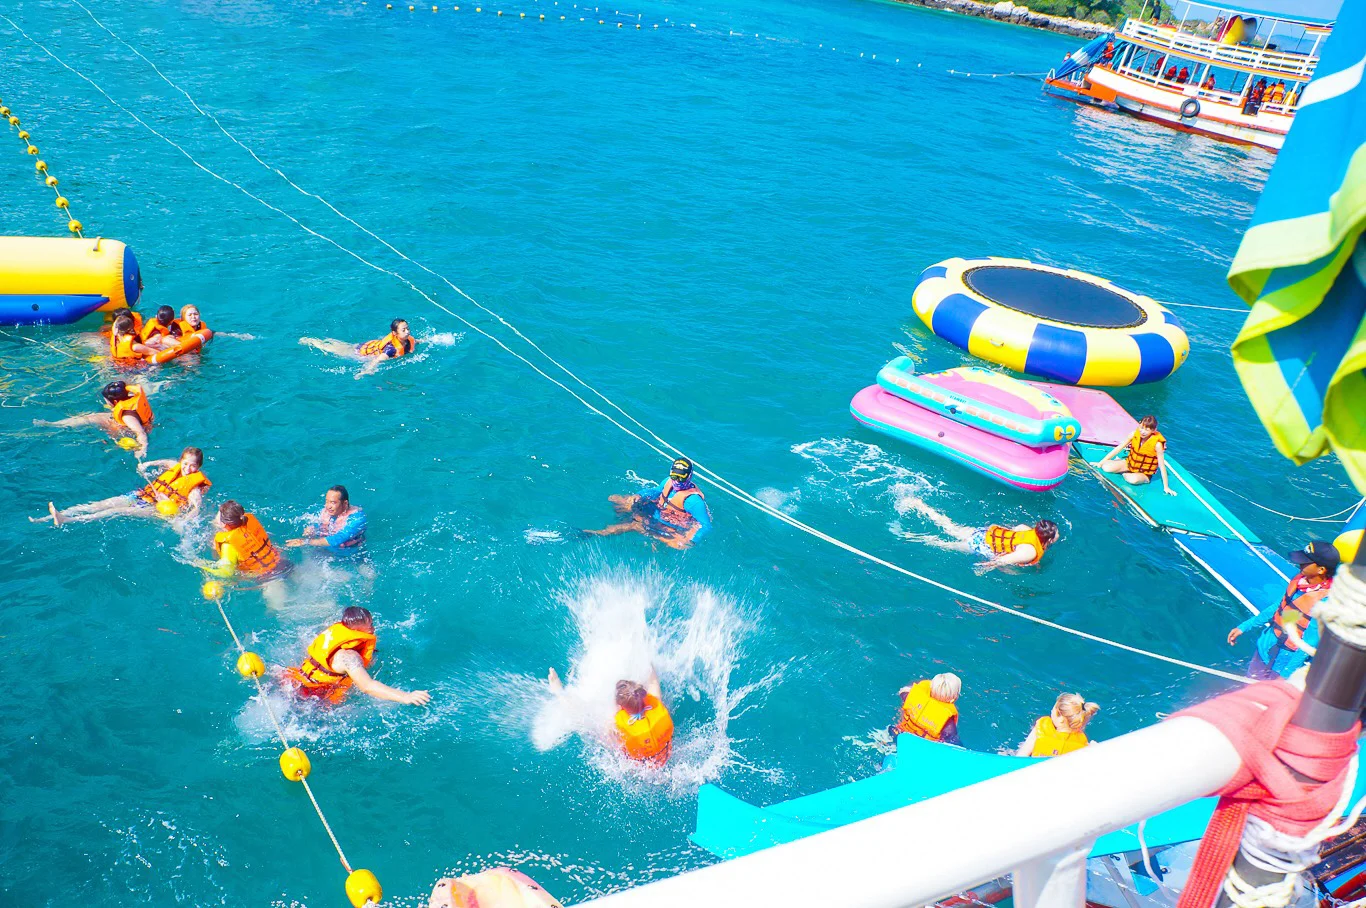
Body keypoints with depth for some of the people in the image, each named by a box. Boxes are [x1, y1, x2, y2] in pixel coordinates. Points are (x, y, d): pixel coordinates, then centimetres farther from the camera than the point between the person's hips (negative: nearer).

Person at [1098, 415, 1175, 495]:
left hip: (1144, 474, -4)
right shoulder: (1135, 434, -13)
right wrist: (1100, 462, -3)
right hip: (1129, 464, 4)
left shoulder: (1157, 444, -25)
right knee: (1106, 467, -18)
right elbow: (1118, 448, -4)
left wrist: (1166, 487, -18)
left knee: (1133, 479, -39)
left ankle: (1126, 475, -5)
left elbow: (1162, 466, -20)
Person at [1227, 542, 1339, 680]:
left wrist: (1285, 675, -23)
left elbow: (1309, 645, -23)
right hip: (1264, 649, 6)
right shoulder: (1299, 579, -7)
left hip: (1284, 664, -6)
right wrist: (1244, 627, 13)